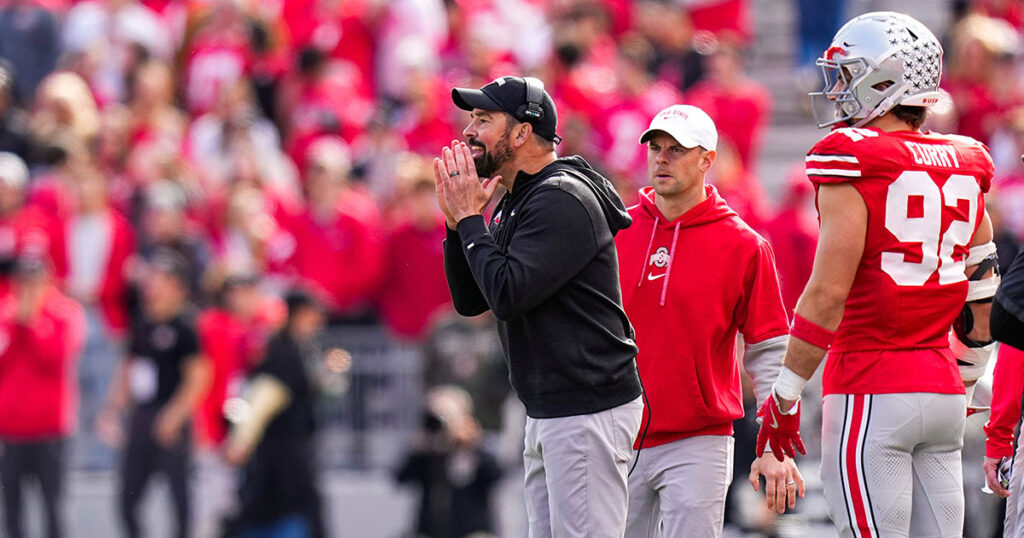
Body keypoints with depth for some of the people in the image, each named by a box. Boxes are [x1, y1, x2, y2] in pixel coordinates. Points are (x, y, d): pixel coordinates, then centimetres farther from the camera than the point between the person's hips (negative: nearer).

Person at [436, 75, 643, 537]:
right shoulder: (512, 206, 16)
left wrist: (470, 219, -12)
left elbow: (508, 294, -23)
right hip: (547, 413, 11)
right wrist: (457, 220, 4)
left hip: (590, 409, -11)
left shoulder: (562, 201, -15)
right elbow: (469, 301, 17)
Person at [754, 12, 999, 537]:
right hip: (943, 392, 7)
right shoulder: (962, 168, 10)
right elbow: (982, 293, 16)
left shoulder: (854, 164, -11)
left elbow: (828, 294, -14)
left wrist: (785, 395, -7)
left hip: (871, 395, -7)